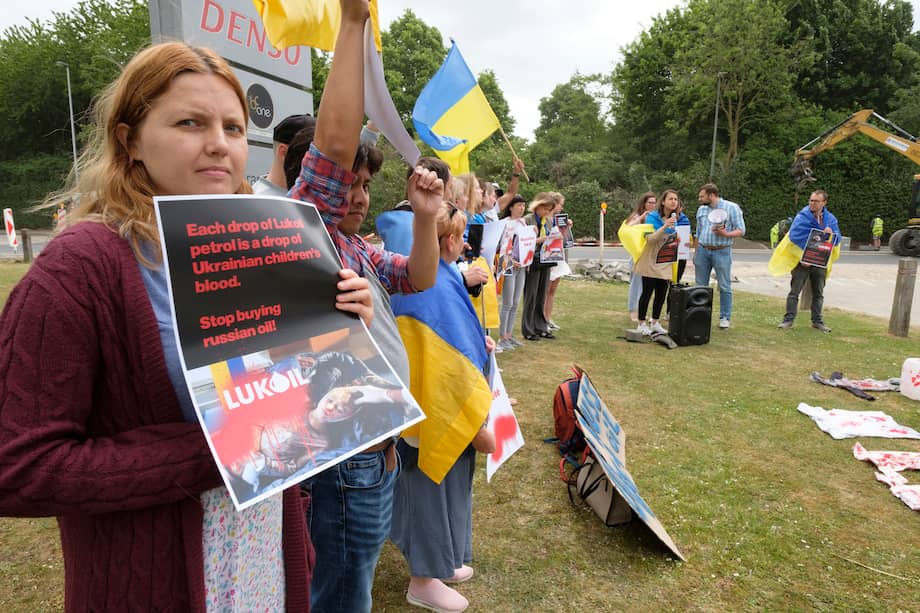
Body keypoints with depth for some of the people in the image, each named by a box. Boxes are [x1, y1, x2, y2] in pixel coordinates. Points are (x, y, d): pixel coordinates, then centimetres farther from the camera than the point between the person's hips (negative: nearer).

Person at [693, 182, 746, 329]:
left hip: (721, 252, -5)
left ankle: (725, 318, 7)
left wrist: (725, 234, -22)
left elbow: (741, 231, -5)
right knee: (700, 285, 6)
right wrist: (696, 252, 15)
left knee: (724, 287, -1)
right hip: (702, 250, 5)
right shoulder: (701, 209, 13)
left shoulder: (731, 207, -2)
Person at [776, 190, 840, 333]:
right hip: (803, 260, -4)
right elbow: (794, 237, -19)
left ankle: (817, 321, 24)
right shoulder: (802, 216, -12)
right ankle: (788, 319, 3)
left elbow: (837, 240, 4)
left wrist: (832, 234, -18)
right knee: (794, 291, -2)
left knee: (818, 293, 13)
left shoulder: (830, 218, 3)